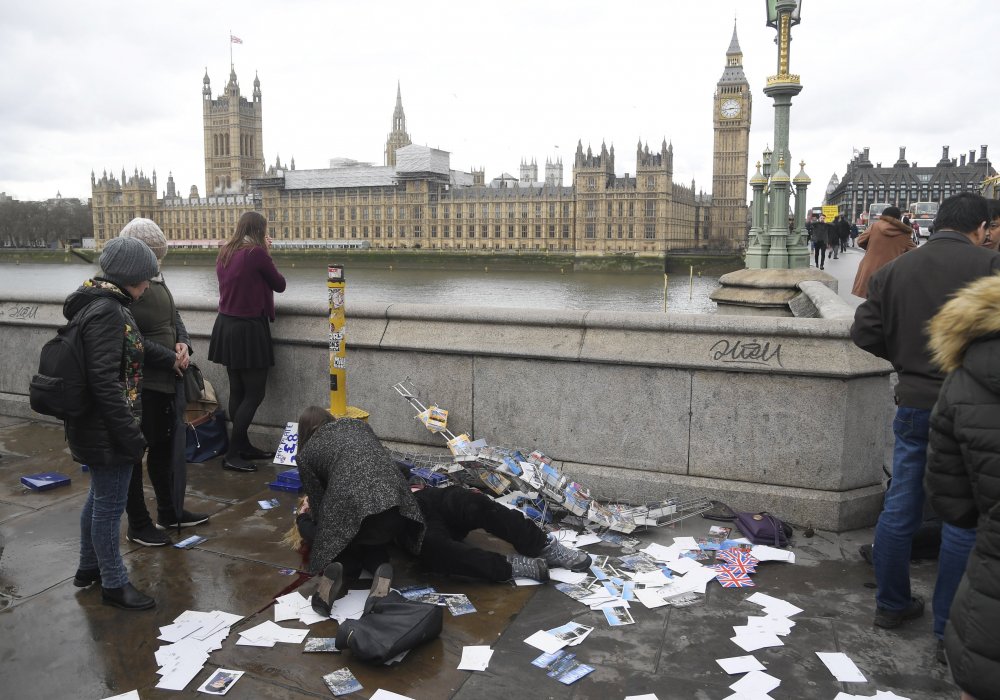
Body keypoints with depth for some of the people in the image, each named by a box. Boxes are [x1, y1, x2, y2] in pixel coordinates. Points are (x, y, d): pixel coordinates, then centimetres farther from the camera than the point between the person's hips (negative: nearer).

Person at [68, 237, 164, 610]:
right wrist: (131, 435, -22)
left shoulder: (98, 303, 9)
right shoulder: (107, 312, -23)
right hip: (106, 429, -10)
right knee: (111, 504, 4)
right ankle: (114, 584, 19)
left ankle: (89, 567, 41)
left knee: (99, 497, 24)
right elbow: (105, 382, -26)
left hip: (94, 426, 10)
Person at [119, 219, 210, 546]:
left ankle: (169, 512, 34)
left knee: (163, 446, 19)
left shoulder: (156, 278, 9)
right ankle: (138, 525, 18)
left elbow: (173, 316, 17)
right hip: (138, 382, -9)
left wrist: (184, 343, -2)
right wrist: (171, 358, -17)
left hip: (166, 380, 9)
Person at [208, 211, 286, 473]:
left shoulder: (224, 253, 8)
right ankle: (232, 455, -1)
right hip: (248, 329, -8)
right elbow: (279, 285, -4)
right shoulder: (256, 253, -14)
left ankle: (243, 446, 23)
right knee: (254, 393, -1)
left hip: (226, 326, 8)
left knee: (237, 391, 13)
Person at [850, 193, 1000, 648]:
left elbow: (864, 333, -1)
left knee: (899, 508, 14)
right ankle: (950, 625, 17)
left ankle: (891, 604, 27)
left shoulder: (893, 270, 2)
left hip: (913, 403, 4)